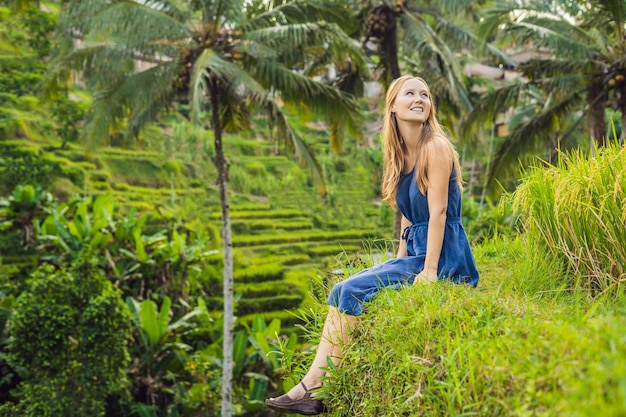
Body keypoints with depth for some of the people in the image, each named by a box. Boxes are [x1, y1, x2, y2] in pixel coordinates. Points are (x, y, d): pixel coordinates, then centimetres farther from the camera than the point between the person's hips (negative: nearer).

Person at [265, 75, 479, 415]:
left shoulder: (435, 146, -10)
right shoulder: (400, 153, 13)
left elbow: (438, 211, -16)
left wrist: (428, 272, -20)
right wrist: (399, 262, 7)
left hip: (442, 258, -7)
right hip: (415, 252, 8)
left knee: (354, 292, -17)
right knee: (341, 293, -5)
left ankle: (317, 388, -6)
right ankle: (313, 385, -8)